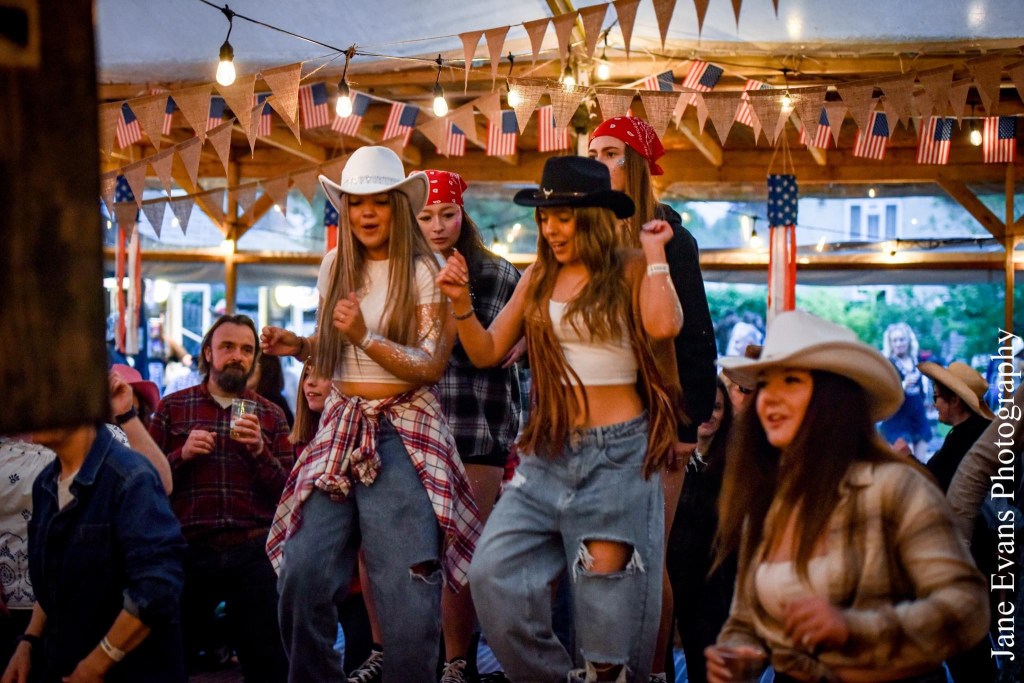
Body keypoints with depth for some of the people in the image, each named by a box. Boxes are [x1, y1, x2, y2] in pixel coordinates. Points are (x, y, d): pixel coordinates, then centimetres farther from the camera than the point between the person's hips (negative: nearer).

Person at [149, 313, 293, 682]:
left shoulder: (270, 414, 8)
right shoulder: (172, 407, 6)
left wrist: (259, 450, -14)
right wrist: (181, 455, -13)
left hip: (253, 553, 1)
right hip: (190, 551, 0)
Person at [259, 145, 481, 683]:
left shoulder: (424, 272, -3)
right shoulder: (336, 268, 12)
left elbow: (431, 366, -8)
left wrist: (366, 337, -20)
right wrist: (297, 346, 3)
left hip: (404, 436, -4)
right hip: (341, 427, 5)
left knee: (407, 592, -6)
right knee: (302, 574, -3)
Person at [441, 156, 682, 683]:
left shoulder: (629, 270, -3)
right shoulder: (538, 278, 10)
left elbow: (663, 326, -23)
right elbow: (487, 352, 12)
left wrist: (654, 252, -12)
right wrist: (461, 303, -4)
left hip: (616, 451, -4)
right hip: (548, 451, 5)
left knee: (607, 599, 2)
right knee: (494, 574, -4)